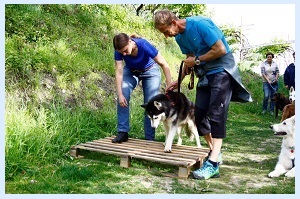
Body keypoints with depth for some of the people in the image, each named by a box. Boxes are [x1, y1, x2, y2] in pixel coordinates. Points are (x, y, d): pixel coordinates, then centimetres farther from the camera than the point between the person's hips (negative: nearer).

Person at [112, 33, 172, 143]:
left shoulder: (144, 45, -36)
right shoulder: (119, 51, -27)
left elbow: (164, 64, -30)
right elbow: (119, 72, -24)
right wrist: (120, 94, -33)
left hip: (150, 72, -2)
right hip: (130, 71, 3)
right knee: (123, 97, -21)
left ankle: (149, 138, 3)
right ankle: (123, 132, -11)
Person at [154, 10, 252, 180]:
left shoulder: (200, 24, -20)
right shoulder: (179, 37, 5)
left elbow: (221, 49, -22)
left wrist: (197, 60, -14)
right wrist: (179, 81, 5)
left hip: (221, 71, -8)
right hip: (205, 75, 8)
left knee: (216, 115, -15)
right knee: (200, 115, 3)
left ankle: (213, 164, -16)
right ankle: (215, 152, 20)